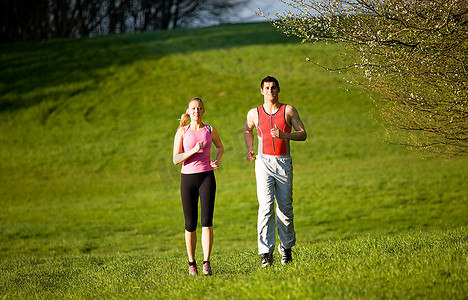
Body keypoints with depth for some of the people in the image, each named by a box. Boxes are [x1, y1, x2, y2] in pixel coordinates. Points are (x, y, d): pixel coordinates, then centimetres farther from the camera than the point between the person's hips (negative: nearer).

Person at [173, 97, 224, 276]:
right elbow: (175, 159, -4)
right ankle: (191, 263, 18)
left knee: (207, 221, -12)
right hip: (187, 178, 0)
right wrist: (194, 150, -18)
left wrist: (218, 160, 5)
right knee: (191, 224, 4)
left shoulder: (210, 131, 5)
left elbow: (220, 147, 25)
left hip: (207, 177, 0)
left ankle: (206, 263, -12)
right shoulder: (182, 132, 0)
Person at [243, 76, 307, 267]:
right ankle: (266, 253, -16)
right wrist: (250, 150, 14)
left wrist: (283, 135, -14)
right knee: (266, 206, -13)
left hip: (284, 163, 0)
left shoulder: (288, 111, 4)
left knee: (285, 207, 5)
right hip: (264, 162, 0)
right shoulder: (254, 113, 9)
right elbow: (247, 130, 29)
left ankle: (286, 247, 24)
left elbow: (303, 134, 2)